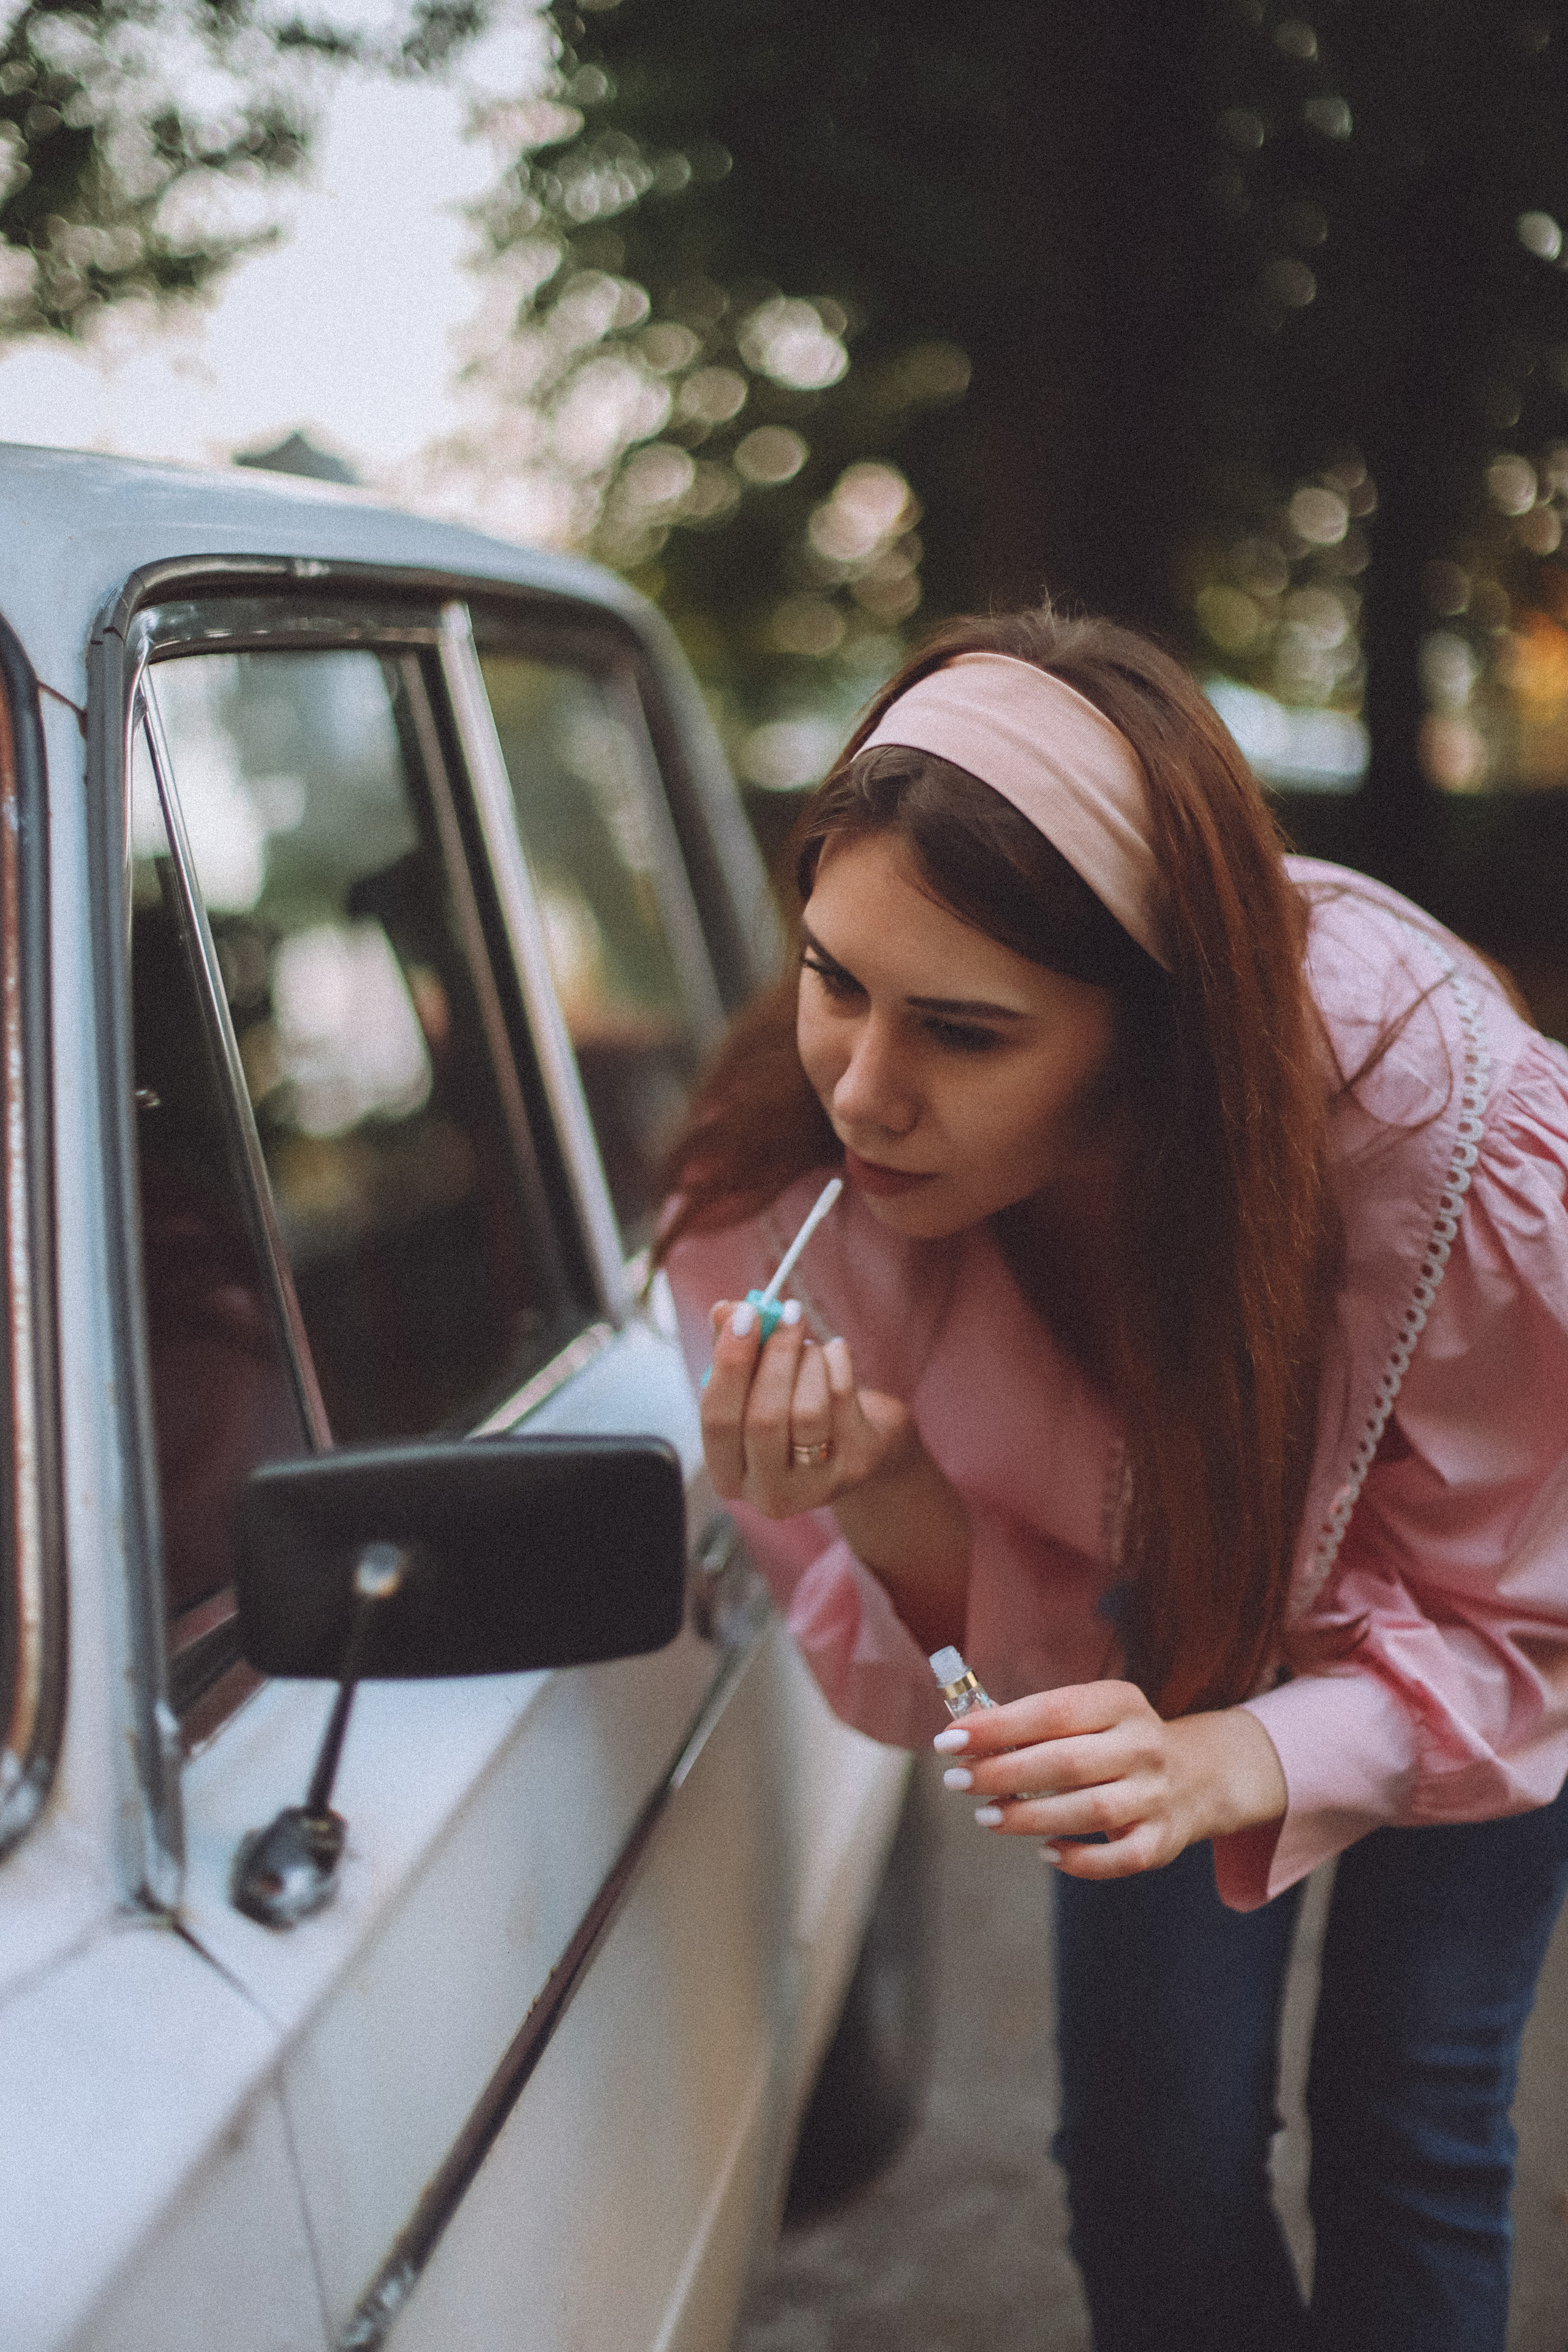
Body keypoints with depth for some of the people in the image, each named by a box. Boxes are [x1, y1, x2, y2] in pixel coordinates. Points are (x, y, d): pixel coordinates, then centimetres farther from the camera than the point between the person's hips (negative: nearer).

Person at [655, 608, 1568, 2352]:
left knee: (1404, 2141, 0)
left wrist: (1226, 1763, -45)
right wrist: (884, 1494, -45)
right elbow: (989, 1642, -21)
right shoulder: (794, 1178, -32)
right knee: (1152, 2164, -1)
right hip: (1168, 1613, 2)